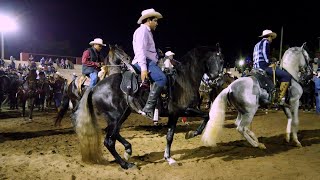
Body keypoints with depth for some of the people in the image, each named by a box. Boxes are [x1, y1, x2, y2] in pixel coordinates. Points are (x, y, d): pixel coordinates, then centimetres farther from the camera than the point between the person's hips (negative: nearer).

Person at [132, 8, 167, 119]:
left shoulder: (147, 32, 26)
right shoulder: (142, 30, -5)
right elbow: (141, 50, -18)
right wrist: (144, 68, -26)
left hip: (150, 62, 11)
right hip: (143, 62, -11)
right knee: (162, 78, -31)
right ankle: (148, 108, -32)